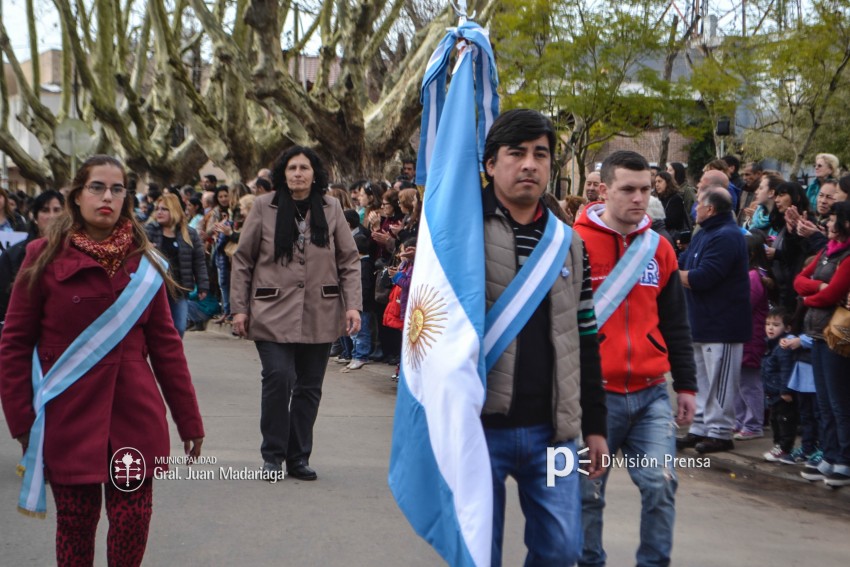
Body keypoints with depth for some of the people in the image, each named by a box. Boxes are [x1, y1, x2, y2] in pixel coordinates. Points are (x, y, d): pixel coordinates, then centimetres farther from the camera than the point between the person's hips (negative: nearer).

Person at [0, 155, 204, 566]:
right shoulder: (44, 256, -3)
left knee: (133, 523, 1)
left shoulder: (142, 261, 6)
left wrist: (189, 419, 5)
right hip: (69, 419, -2)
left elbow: (166, 344, 7)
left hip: (135, 417, 2)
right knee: (75, 525, 5)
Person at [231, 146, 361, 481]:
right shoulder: (264, 207, 2)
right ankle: (273, 454, 3)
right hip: (273, 312, -2)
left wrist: (352, 305, -1)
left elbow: (349, 261, 9)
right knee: (279, 378, -15)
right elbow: (242, 260, 6)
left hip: (320, 315, 2)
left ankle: (298, 458, 19)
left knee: (309, 387, 6)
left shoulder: (331, 209, 7)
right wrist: (240, 308, 1)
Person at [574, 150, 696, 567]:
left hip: (651, 393, 4)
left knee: (661, 485, -3)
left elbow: (676, 325, 15)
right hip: (593, 393, -3)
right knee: (588, 493, 7)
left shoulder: (659, 248, 9)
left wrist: (686, 385, 13)